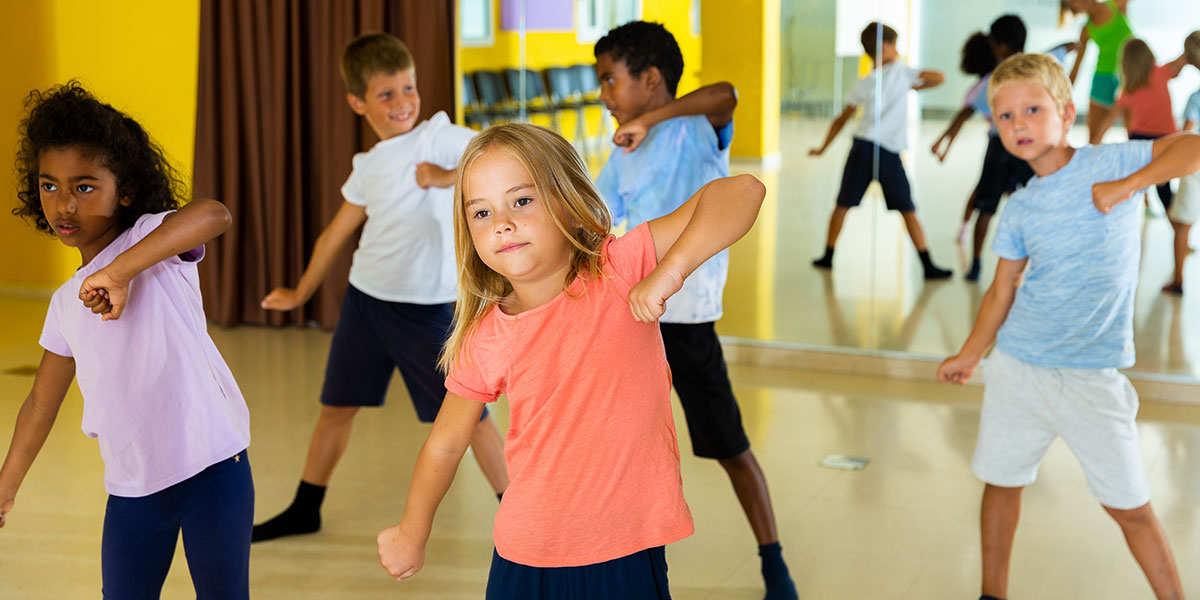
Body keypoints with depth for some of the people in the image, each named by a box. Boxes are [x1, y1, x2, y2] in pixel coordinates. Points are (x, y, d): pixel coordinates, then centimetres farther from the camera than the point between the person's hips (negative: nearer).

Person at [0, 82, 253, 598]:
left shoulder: (151, 237, -8)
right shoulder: (66, 305, 11)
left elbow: (214, 214, -32)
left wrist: (119, 271, -34)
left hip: (211, 464, -6)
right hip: (132, 487, 6)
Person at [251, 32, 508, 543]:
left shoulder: (439, 137, -7)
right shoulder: (368, 168, 9)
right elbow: (337, 232, 21)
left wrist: (448, 176, -22)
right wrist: (301, 293, 30)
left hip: (426, 308, -5)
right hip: (365, 297, 5)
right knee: (336, 406, 13)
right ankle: (305, 510, 30)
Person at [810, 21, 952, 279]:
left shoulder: (862, 85, 13)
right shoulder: (901, 71, 4)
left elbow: (841, 120, 17)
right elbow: (939, 78, 4)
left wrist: (823, 148, 27)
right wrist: (915, 86, 21)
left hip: (862, 145, 3)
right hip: (889, 152, -3)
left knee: (843, 205, 14)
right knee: (908, 211, 1)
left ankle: (828, 256, 17)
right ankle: (928, 265, -2)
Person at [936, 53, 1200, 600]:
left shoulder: (1107, 162, -6)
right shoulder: (1019, 210, 4)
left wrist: (1125, 186, -24)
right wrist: (970, 355, 15)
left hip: (1092, 377, -4)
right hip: (1017, 369, 4)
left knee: (1129, 506, 1)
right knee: (1001, 483, 14)